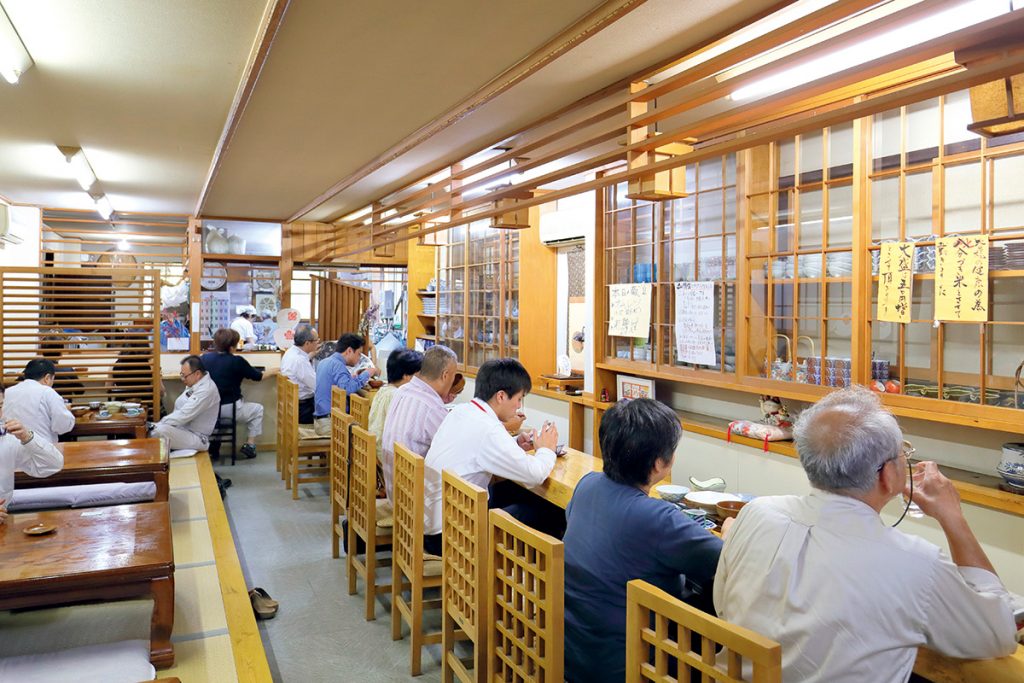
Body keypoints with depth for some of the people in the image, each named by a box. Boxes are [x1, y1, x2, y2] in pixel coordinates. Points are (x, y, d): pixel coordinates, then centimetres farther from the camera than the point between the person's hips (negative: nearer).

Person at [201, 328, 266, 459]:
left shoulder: (204, 358, -4)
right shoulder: (237, 361, -15)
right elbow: (258, 376, -2)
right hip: (229, 409, -5)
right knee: (258, 410, 21)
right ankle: (250, 445, 16)